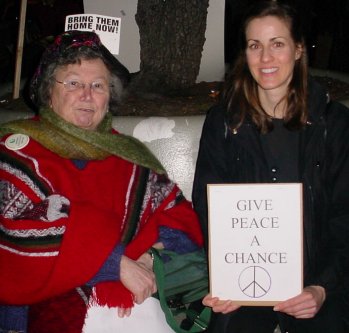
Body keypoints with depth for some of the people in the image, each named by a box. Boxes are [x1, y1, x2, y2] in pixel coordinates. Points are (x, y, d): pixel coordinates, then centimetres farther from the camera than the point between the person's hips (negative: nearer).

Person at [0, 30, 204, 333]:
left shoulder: (130, 157, 14)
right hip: (47, 305, -2)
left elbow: (179, 213, 11)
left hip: (137, 301, 2)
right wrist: (117, 263, -17)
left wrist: (155, 251, -11)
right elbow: (28, 229, -12)